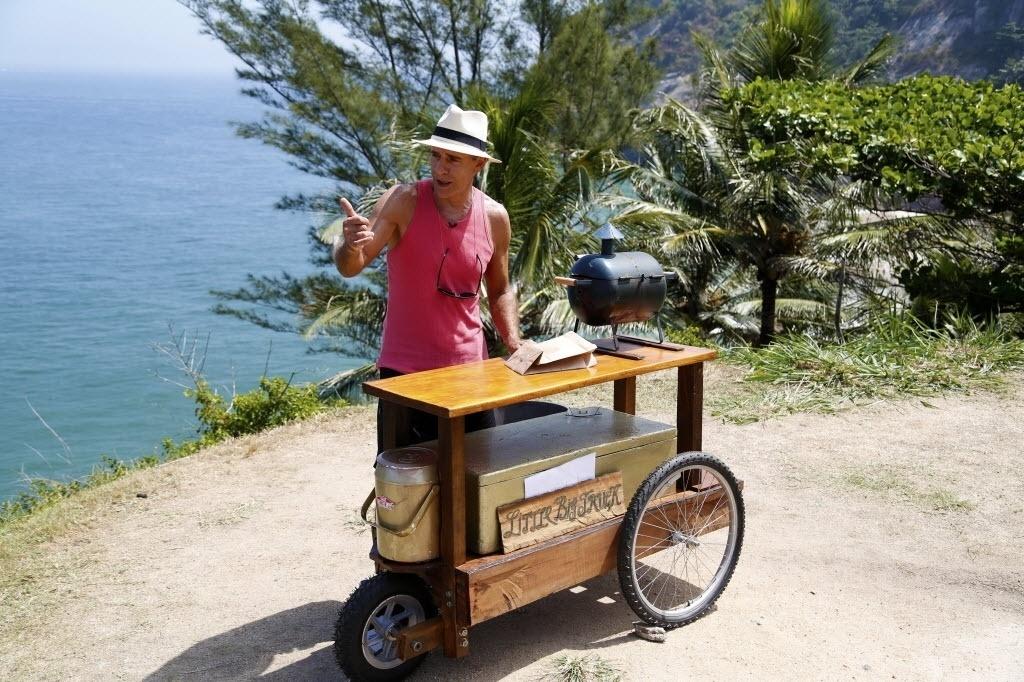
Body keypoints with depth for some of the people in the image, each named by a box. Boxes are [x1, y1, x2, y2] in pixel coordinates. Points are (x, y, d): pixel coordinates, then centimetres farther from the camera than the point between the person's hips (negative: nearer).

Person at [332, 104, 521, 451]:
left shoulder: (494, 217, 0)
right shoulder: (403, 202, -10)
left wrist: (514, 343, -1)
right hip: (405, 370, -3)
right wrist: (350, 244, -36)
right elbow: (350, 267, -14)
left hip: (469, 368, 3)